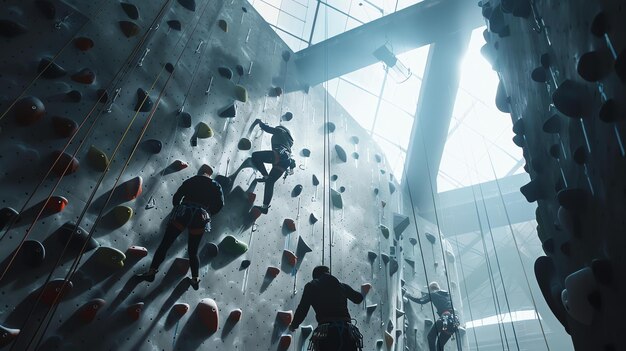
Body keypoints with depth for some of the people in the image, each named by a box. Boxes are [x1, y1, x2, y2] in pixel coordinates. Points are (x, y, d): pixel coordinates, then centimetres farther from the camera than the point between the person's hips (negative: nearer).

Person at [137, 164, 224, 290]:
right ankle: (195, 279, 7)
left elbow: (176, 197, 12)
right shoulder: (215, 186, 14)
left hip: (183, 214, 0)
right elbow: (220, 204, 3)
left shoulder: (190, 181, 17)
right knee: (193, 251, 12)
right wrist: (208, 214, 18)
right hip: (200, 218, 1)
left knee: (165, 245, 6)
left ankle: (151, 271, 3)